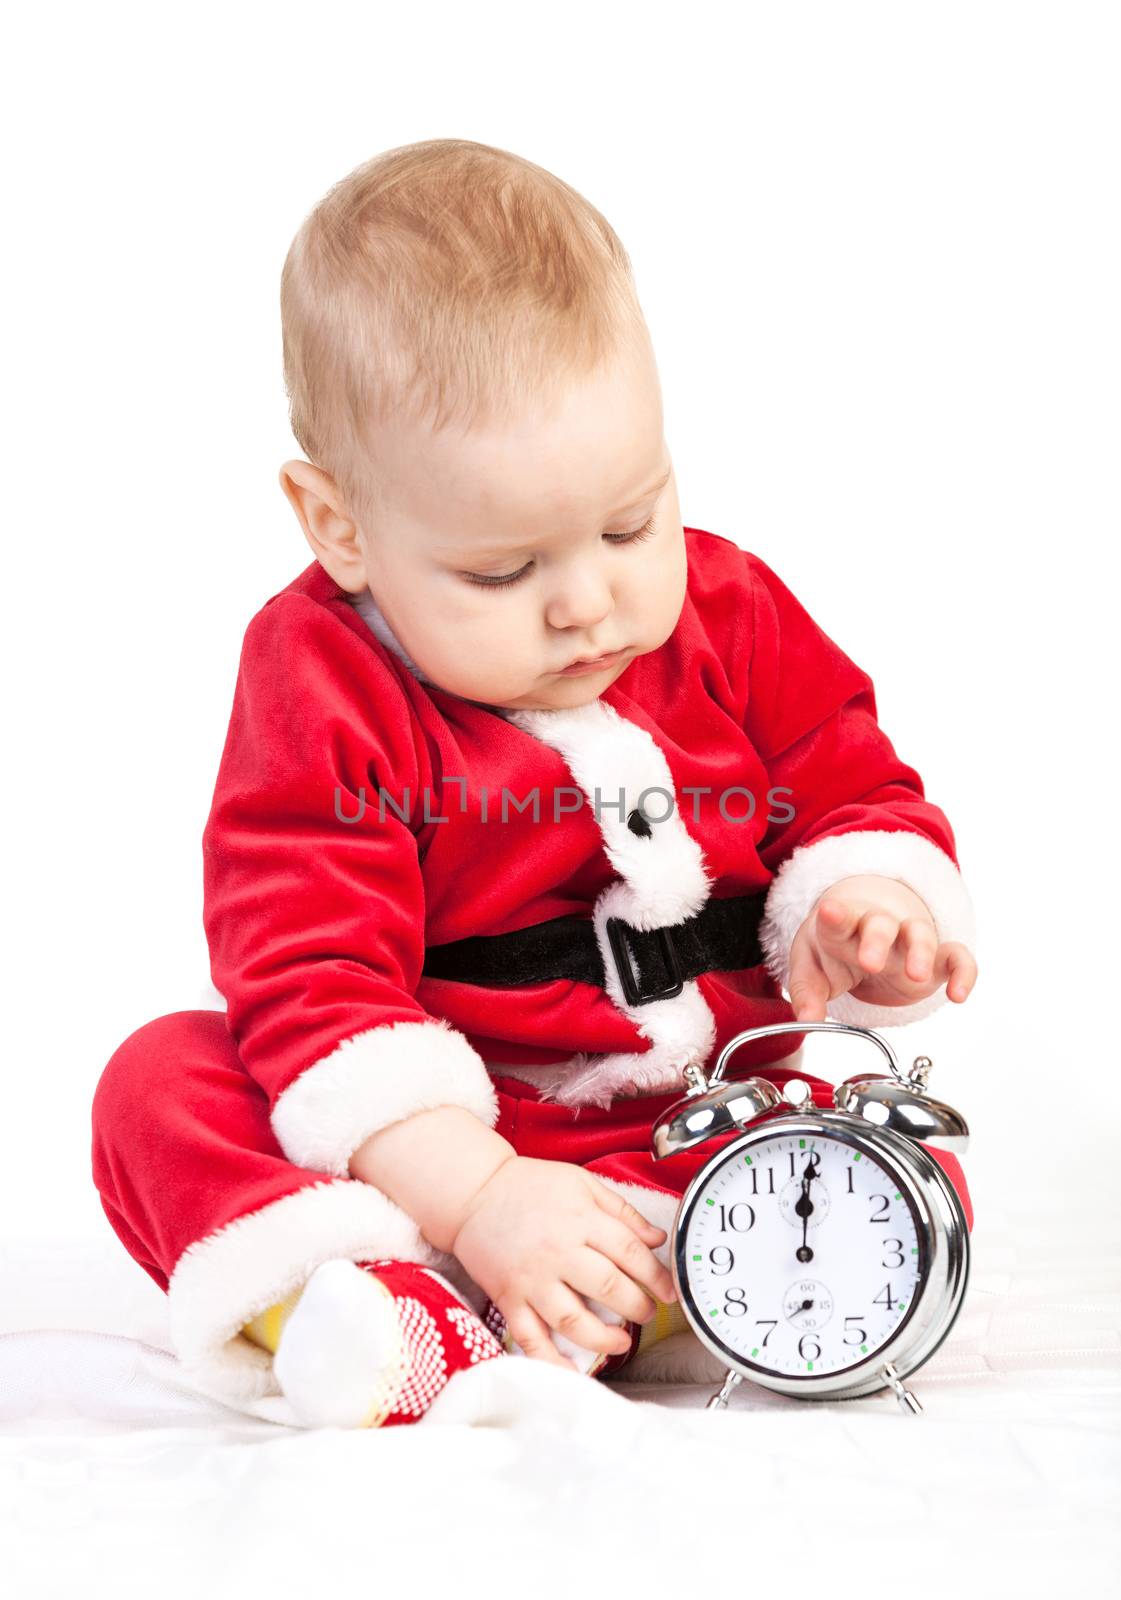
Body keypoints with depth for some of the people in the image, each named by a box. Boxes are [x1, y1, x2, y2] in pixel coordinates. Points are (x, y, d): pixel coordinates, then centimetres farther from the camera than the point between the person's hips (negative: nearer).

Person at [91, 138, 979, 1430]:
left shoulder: (733, 615, -2)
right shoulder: (322, 687, -13)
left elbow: (857, 792, 8)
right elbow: (311, 977, -20)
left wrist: (870, 910, -18)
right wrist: (476, 1194, -33)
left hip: (708, 1128, 3)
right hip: (426, 1142, -2)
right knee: (160, 1083, -22)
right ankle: (359, 1295, -49)